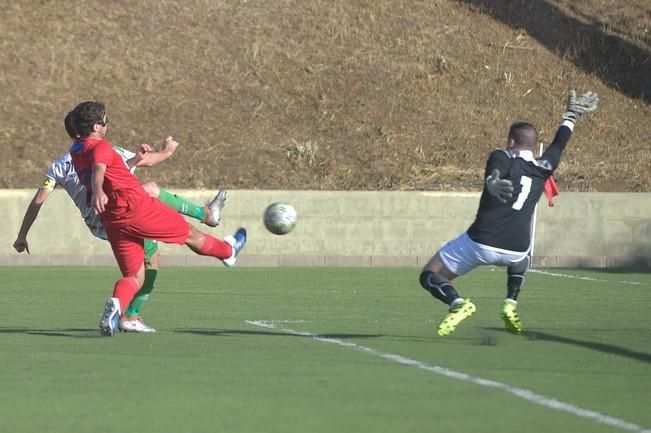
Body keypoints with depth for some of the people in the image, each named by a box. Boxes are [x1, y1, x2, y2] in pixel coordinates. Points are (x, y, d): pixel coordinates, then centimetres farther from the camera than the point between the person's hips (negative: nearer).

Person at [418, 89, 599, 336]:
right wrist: (571, 116, 49)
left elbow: (493, 174, -25)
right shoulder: (542, 169, 13)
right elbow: (559, 144, 34)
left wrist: (493, 184, -48)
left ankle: (458, 303, -22)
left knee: (430, 277, 9)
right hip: (514, 249, 4)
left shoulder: (502, 157, 2)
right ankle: (510, 305, 19)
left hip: (480, 243, -4)